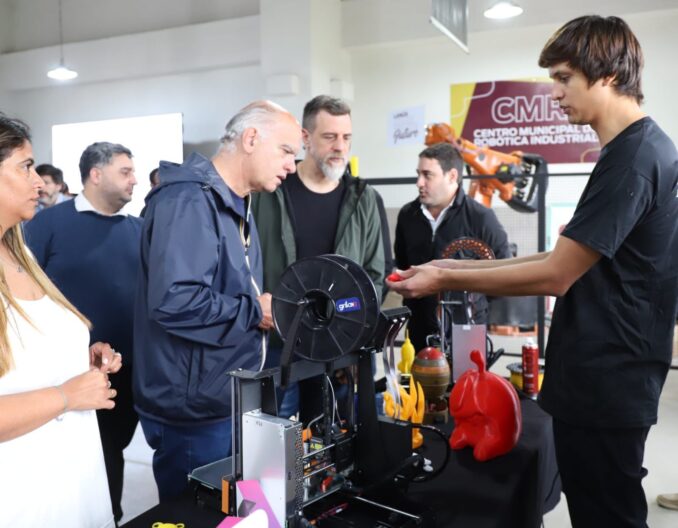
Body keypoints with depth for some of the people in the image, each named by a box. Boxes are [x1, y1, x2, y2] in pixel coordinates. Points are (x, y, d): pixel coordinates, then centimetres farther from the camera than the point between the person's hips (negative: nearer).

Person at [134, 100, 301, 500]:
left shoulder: (238, 206, 12)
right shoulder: (189, 201, -22)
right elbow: (174, 301, -34)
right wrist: (256, 312, -21)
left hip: (232, 400, 10)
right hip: (194, 411, -10)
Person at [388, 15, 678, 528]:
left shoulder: (631, 158, -20)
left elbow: (554, 275, -22)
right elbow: (572, 258, 12)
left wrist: (446, 279, -12)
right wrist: (464, 268, 6)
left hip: (603, 383, -10)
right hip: (605, 377, 10)